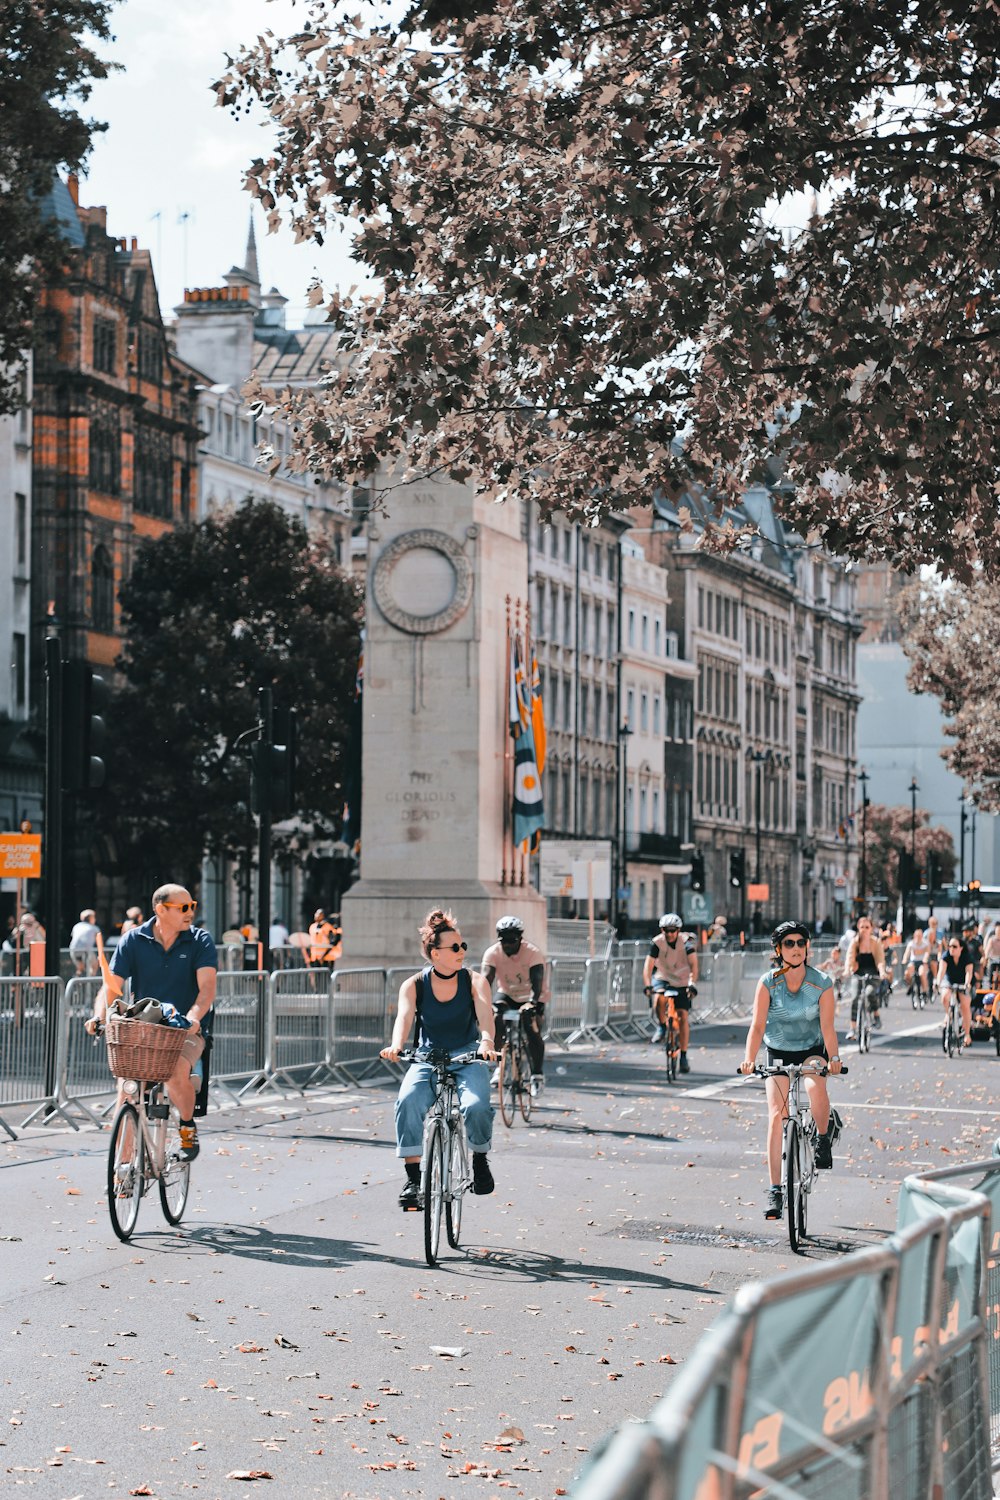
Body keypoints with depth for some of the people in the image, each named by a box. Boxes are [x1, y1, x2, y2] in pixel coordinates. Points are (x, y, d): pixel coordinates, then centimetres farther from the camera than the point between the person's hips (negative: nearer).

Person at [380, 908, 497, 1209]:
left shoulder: (474, 981, -5)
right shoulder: (414, 985, -4)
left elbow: (484, 1013, -23)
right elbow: (404, 1016, -22)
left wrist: (487, 1042, -45)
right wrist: (396, 1045, -44)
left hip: (467, 1058, 0)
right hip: (427, 1059, 0)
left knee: (475, 1105, -30)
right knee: (408, 1100, -31)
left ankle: (480, 1158, 1)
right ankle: (412, 1176, -24)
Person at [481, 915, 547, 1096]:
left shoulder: (533, 953, -23)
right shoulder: (493, 952, -17)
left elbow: (537, 981, -34)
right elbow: (486, 979, -28)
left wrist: (531, 1002, -52)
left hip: (530, 998, -2)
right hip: (506, 994, 2)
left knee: (532, 1028, -26)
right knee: (494, 1017, -28)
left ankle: (538, 1074, -11)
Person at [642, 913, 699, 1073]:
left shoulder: (686, 941, -19)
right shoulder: (657, 942, -17)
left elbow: (694, 964, -29)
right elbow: (648, 965, -25)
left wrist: (692, 983, -45)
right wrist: (647, 984, -41)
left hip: (682, 983, 0)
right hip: (663, 979, 0)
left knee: (683, 1016, -7)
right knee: (659, 998, -33)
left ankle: (684, 1056, 1)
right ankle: (661, 1027, -6)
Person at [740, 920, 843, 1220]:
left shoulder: (822, 983, -16)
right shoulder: (768, 983, -16)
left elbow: (827, 1026, -21)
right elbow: (758, 1025, -21)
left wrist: (833, 1057, -37)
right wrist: (749, 1059, -36)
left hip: (812, 1050, -1)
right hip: (778, 1052, 1)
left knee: (816, 1088, -34)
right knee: (777, 1115, -14)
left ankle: (824, 1136, -2)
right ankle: (775, 1191, -11)